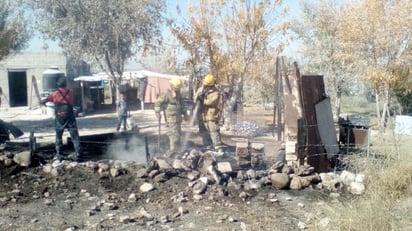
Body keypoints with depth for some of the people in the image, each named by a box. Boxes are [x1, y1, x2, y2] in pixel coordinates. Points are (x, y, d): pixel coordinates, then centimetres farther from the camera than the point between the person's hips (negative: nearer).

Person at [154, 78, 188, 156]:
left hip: (178, 118, 9)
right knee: (173, 133, -15)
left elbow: (182, 105, 26)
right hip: (171, 118, -9)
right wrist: (157, 113, -18)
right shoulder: (167, 94, -11)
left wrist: (185, 113, 23)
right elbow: (158, 102, -13)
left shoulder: (179, 94, 14)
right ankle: (173, 150, -15)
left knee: (178, 134, 12)